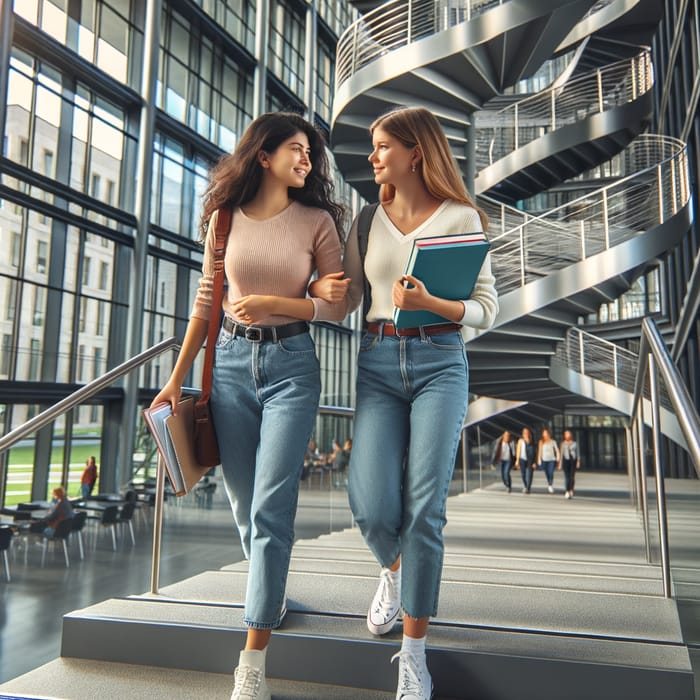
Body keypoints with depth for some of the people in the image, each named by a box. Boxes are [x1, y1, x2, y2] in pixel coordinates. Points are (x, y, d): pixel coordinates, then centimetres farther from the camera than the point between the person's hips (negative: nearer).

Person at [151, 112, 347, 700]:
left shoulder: (317, 220, 1)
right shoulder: (226, 218, 8)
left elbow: (338, 305, 0)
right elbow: (206, 303, 11)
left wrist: (273, 303, -15)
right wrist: (177, 378, 10)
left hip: (291, 363, -3)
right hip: (232, 360, 3)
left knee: (271, 507, -8)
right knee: (244, 503, 11)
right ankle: (270, 592, 39)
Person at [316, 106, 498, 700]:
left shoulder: (461, 217, 3)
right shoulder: (368, 221, 13)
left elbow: (487, 308, -1)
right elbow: (348, 299, 20)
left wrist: (430, 303, -18)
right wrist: (326, 289, -2)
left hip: (440, 362, -2)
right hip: (378, 362, 3)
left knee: (425, 508, -8)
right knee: (373, 507, -9)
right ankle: (393, 571, 29)